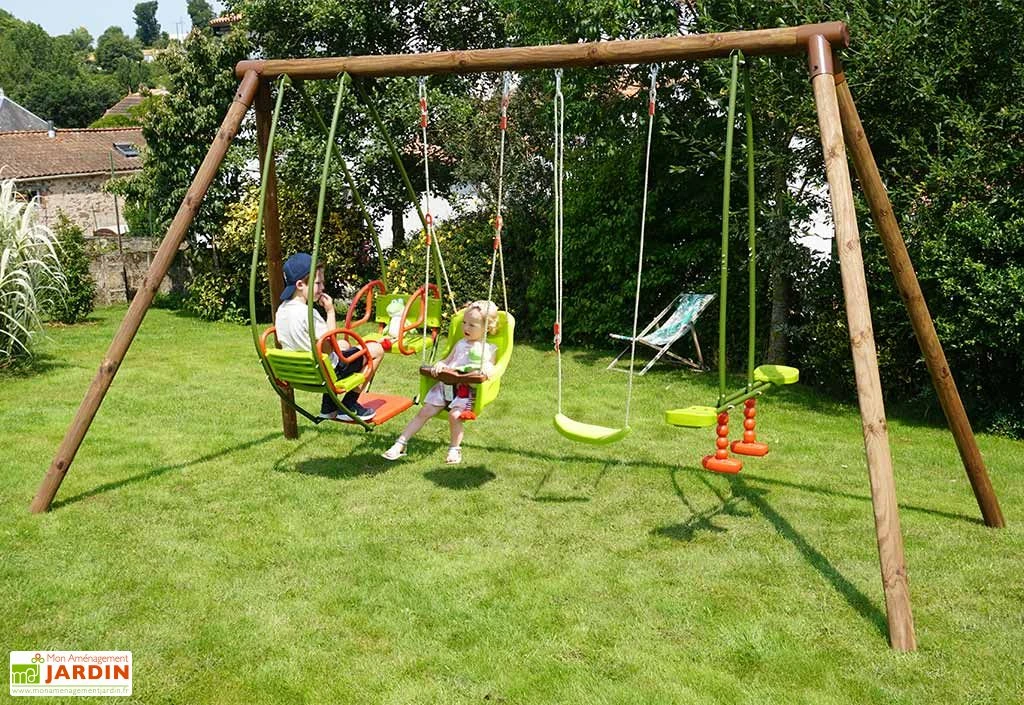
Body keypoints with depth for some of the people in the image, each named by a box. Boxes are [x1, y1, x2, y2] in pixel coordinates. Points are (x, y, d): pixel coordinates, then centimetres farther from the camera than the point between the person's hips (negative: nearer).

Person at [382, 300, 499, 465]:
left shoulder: (490, 349, 9)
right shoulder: (460, 343, 22)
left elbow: (491, 370, 7)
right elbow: (448, 360, 21)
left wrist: (487, 368, -17)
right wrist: (440, 364, -3)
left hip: (467, 388, -4)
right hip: (446, 382, 4)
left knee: (454, 414, -28)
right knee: (424, 412, -4)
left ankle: (455, 449, -5)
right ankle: (400, 444, 0)